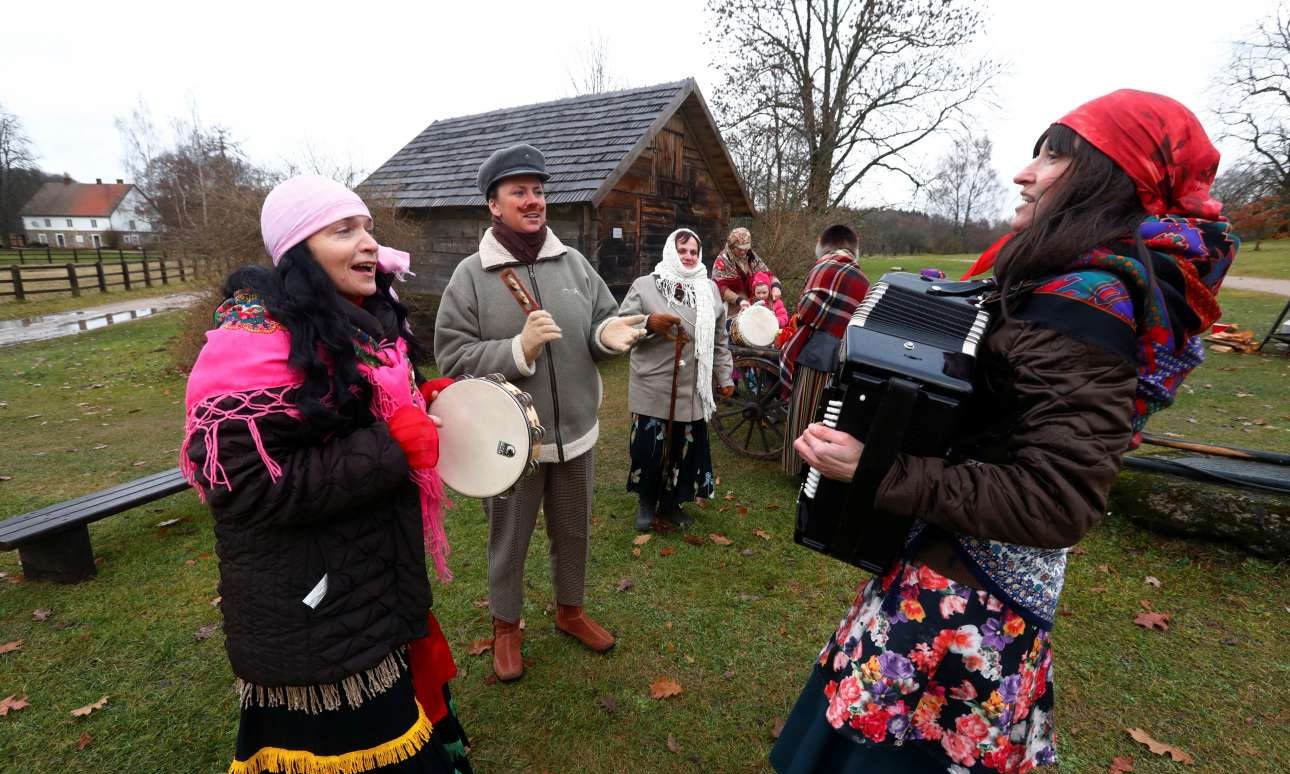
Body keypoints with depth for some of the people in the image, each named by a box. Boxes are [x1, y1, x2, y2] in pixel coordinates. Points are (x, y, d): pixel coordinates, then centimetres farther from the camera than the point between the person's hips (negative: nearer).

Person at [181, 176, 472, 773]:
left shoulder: (369, 321, 5)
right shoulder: (257, 338, -23)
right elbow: (244, 485, -28)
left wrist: (429, 401, 0)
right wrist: (395, 449, -28)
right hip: (310, 617, -8)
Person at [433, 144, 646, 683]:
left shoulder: (573, 263, 1)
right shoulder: (470, 275, -9)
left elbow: (604, 319, 7)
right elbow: (452, 357, -12)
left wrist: (608, 334, -17)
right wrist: (519, 348, -25)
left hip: (576, 431, 4)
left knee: (573, 533, 21)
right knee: (509, 541, 16)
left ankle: (570, 611, 47)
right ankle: (505, 627, 41)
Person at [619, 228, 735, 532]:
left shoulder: (710, 289, 11)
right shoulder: (645, 285, -1)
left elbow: (719, 340, 16)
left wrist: (724, 376, 15)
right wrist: (649, 322, -19)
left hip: (692, 389, 3)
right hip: (653, 388, -3)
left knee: (686, 448, 9)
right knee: (649, 447, 3)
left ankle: (671, 502, 31)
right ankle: (647, 501, 28)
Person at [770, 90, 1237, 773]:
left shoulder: (1089, 299, -23)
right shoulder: (1112, 277, 8)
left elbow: (1058, 505, -27)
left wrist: (878, 473, -30)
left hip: (969, 583, -9)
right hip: (993, 567, 9)